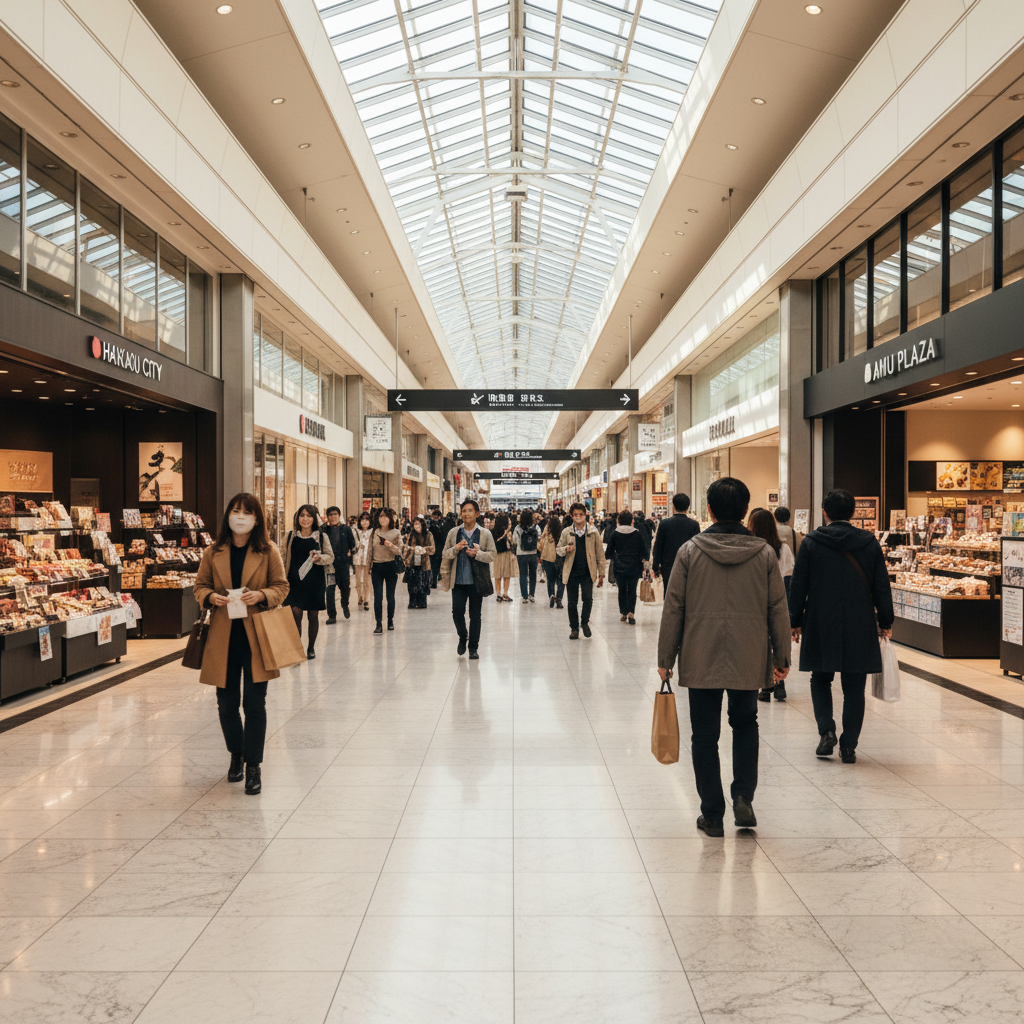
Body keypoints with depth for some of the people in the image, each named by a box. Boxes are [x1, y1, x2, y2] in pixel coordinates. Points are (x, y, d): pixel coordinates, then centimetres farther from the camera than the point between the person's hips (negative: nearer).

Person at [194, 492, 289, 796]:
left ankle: (253, 765, 12)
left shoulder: (268, 551, 0)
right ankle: (236, 755, 34)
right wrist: (211, 597, -9)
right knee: (226, 703, 10)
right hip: (223, 635, 2)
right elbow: (199, 586, 12)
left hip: (256, 635, -2)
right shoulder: (213, 552, 5)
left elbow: (281, 586, 4)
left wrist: (261, 595, -16)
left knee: (254, 702, -1)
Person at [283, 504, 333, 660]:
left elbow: (331, 557, 4)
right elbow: (285, 558, 9)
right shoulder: (290, 536, 6)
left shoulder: (321, 536, 4)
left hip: (315, 581, 0)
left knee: (313, 615, 6)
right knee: (296, 613, -9)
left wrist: (319, 558, -17)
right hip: (295, 581, 0)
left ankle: (311, 648, 21)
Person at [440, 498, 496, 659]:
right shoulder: (453, 532, 6)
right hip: (458, 580, 1)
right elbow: (445, 554, 6)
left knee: (475, 615, 6)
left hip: (476, 581, -1)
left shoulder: (485, 534, 2)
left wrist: (478, 553, -16)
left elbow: (493, 555, 1)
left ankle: (473, 647, 20)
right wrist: (456, 548, -13)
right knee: (457, 611, -4)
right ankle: (462, 637, 26)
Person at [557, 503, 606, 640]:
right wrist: (565, 549, -12)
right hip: (571, 572, 1)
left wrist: (601, 573, 2)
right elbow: (558, 550, 12)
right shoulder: (566, 532, 4)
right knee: (572, 602, 4)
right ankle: (574, 628, 21)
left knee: (588, 598, -12)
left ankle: (585, 622, 15)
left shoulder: (593, 532, 2)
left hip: (587, 572, -1)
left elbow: (600, 553, 6)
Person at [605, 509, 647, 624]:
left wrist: (613, 558, 20)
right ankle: (631, 613, -11)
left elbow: (608, 553, 0)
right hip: (634, 567, 0)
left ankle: (623, 614, 16)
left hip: (619, 567, 1)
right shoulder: (637, 534, -4)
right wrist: (641, 557, 22)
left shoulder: (615, 534, -3)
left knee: (622, 590, 13)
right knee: (632, 590, 5)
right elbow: (644, 552, 1)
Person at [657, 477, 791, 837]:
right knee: (745, 724, 24)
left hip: (701, 660, -1)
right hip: (749, 659, 2)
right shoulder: (764, 553, -2)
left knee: (705, 735, 10)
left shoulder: (690, 551, -6)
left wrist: (665, 658, 3)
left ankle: (712, 814, 16)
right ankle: (743, 796, 11)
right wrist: (781, 657, 12)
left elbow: (673, 608, -5)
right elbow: (778, 609, 2)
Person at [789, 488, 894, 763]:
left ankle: (827, 731, 0)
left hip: (821, 625, -1)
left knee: (820, 679, 16)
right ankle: (849, 747, 11)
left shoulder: (811, 542, -4)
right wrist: (885, 622, 13)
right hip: (860, 627, 1)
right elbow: (882, 586, 3)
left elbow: (798, 586, -2)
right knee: (854, 688, 8)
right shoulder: (869, 543, 0)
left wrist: (796, 622, 7)